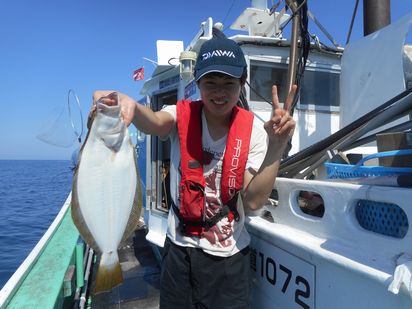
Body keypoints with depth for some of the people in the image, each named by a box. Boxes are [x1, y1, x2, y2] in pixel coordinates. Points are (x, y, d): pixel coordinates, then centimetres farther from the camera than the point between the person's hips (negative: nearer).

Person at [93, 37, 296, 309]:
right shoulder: (182, 115, -9)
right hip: (180, 248, 1)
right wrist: (129, 105, -55)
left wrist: (276, 146, -28)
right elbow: (156, 123, -34)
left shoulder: (253, 129, -10)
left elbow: (254, 200, -17)